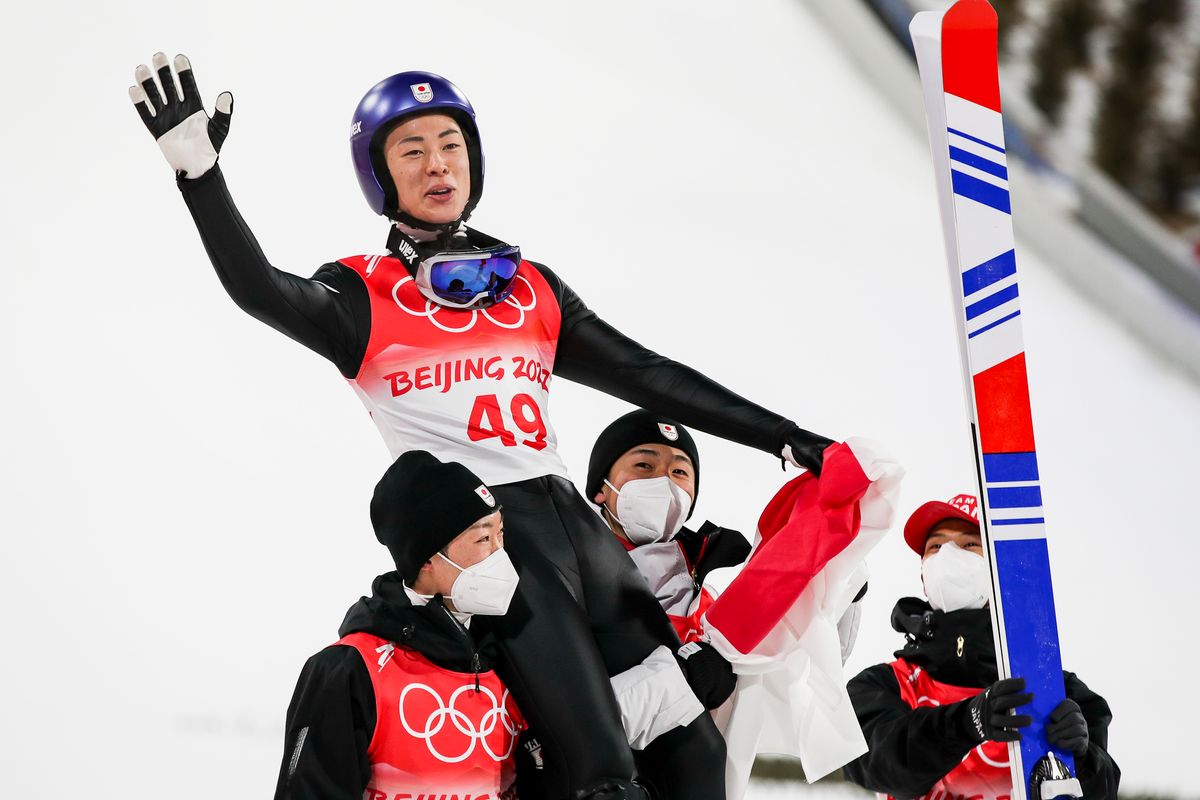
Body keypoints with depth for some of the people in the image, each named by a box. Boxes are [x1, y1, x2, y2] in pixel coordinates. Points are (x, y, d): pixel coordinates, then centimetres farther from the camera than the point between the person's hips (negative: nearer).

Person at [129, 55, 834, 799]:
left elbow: (648, 376, 21)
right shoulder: (364, 297, 5)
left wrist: (788, 439, 17)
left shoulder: (532, 287, 20)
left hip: (569, 516, 6)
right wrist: (198, 165, -27)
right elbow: (260, 290, -14)